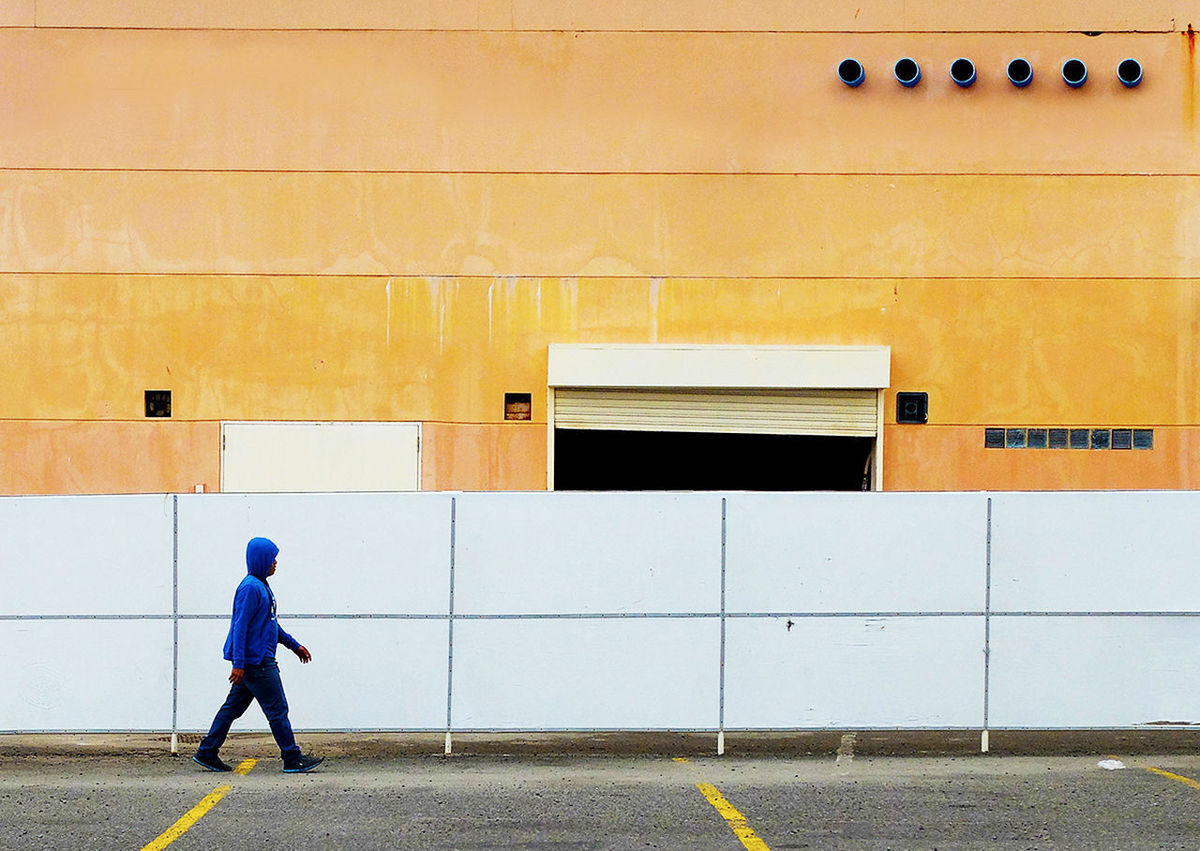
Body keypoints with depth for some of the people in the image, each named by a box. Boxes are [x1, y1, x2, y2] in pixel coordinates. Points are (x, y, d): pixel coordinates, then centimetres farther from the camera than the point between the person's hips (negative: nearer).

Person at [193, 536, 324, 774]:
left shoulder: (261, 585, 15)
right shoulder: (250, 587, -16)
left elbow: (271, 624, 26)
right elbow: (240, 627, -20)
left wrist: (294, 645, 27)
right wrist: (238, 664, -22)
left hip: (259, 660, 10)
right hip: (255, 661, -10)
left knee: (233, 707, 12)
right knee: (277, 709, -3)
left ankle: (207, 753, 16)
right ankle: (293, 759, 3)